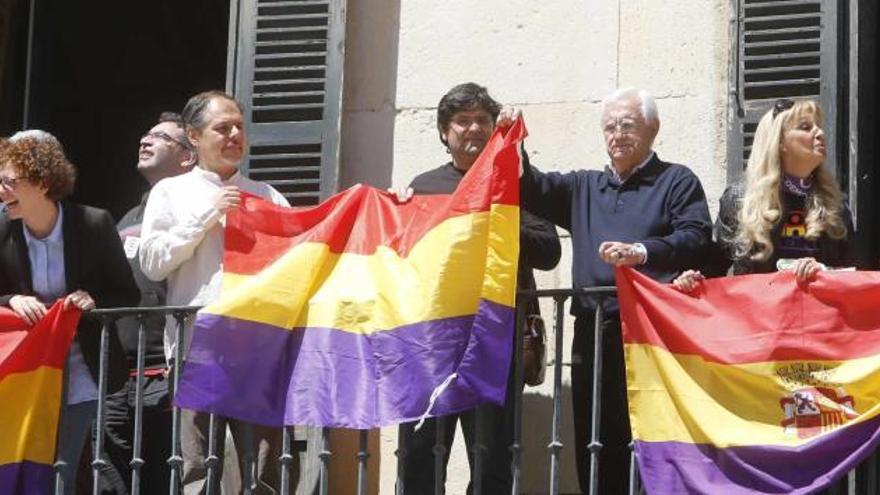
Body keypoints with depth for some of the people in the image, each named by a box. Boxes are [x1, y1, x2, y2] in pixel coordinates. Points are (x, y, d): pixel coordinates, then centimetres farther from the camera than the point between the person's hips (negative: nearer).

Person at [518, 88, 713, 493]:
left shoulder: (677, 181, 8)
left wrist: (641, 252, -21)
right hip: (594, 334, 5)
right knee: (594, 452, 4)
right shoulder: (583, 187, 26)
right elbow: (533, 190, 14)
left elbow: (696, 238, -7)